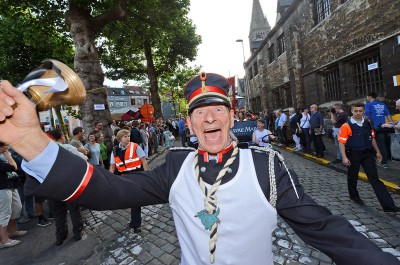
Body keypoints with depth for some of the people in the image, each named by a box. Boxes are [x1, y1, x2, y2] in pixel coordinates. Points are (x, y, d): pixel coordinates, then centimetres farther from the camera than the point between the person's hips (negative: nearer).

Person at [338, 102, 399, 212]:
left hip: (367, 154, 4)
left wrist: (377, 152, 16)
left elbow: (372, 138, 15)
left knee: (375, 178, 4)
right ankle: (354, 195, 36)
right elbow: (341, 142, -15)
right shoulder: (347, 126, -15)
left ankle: (388, 205, 7)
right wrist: (344, 157, -19)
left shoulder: (367, 123, 3)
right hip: (353, 155, -4)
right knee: (353, 177, 14)